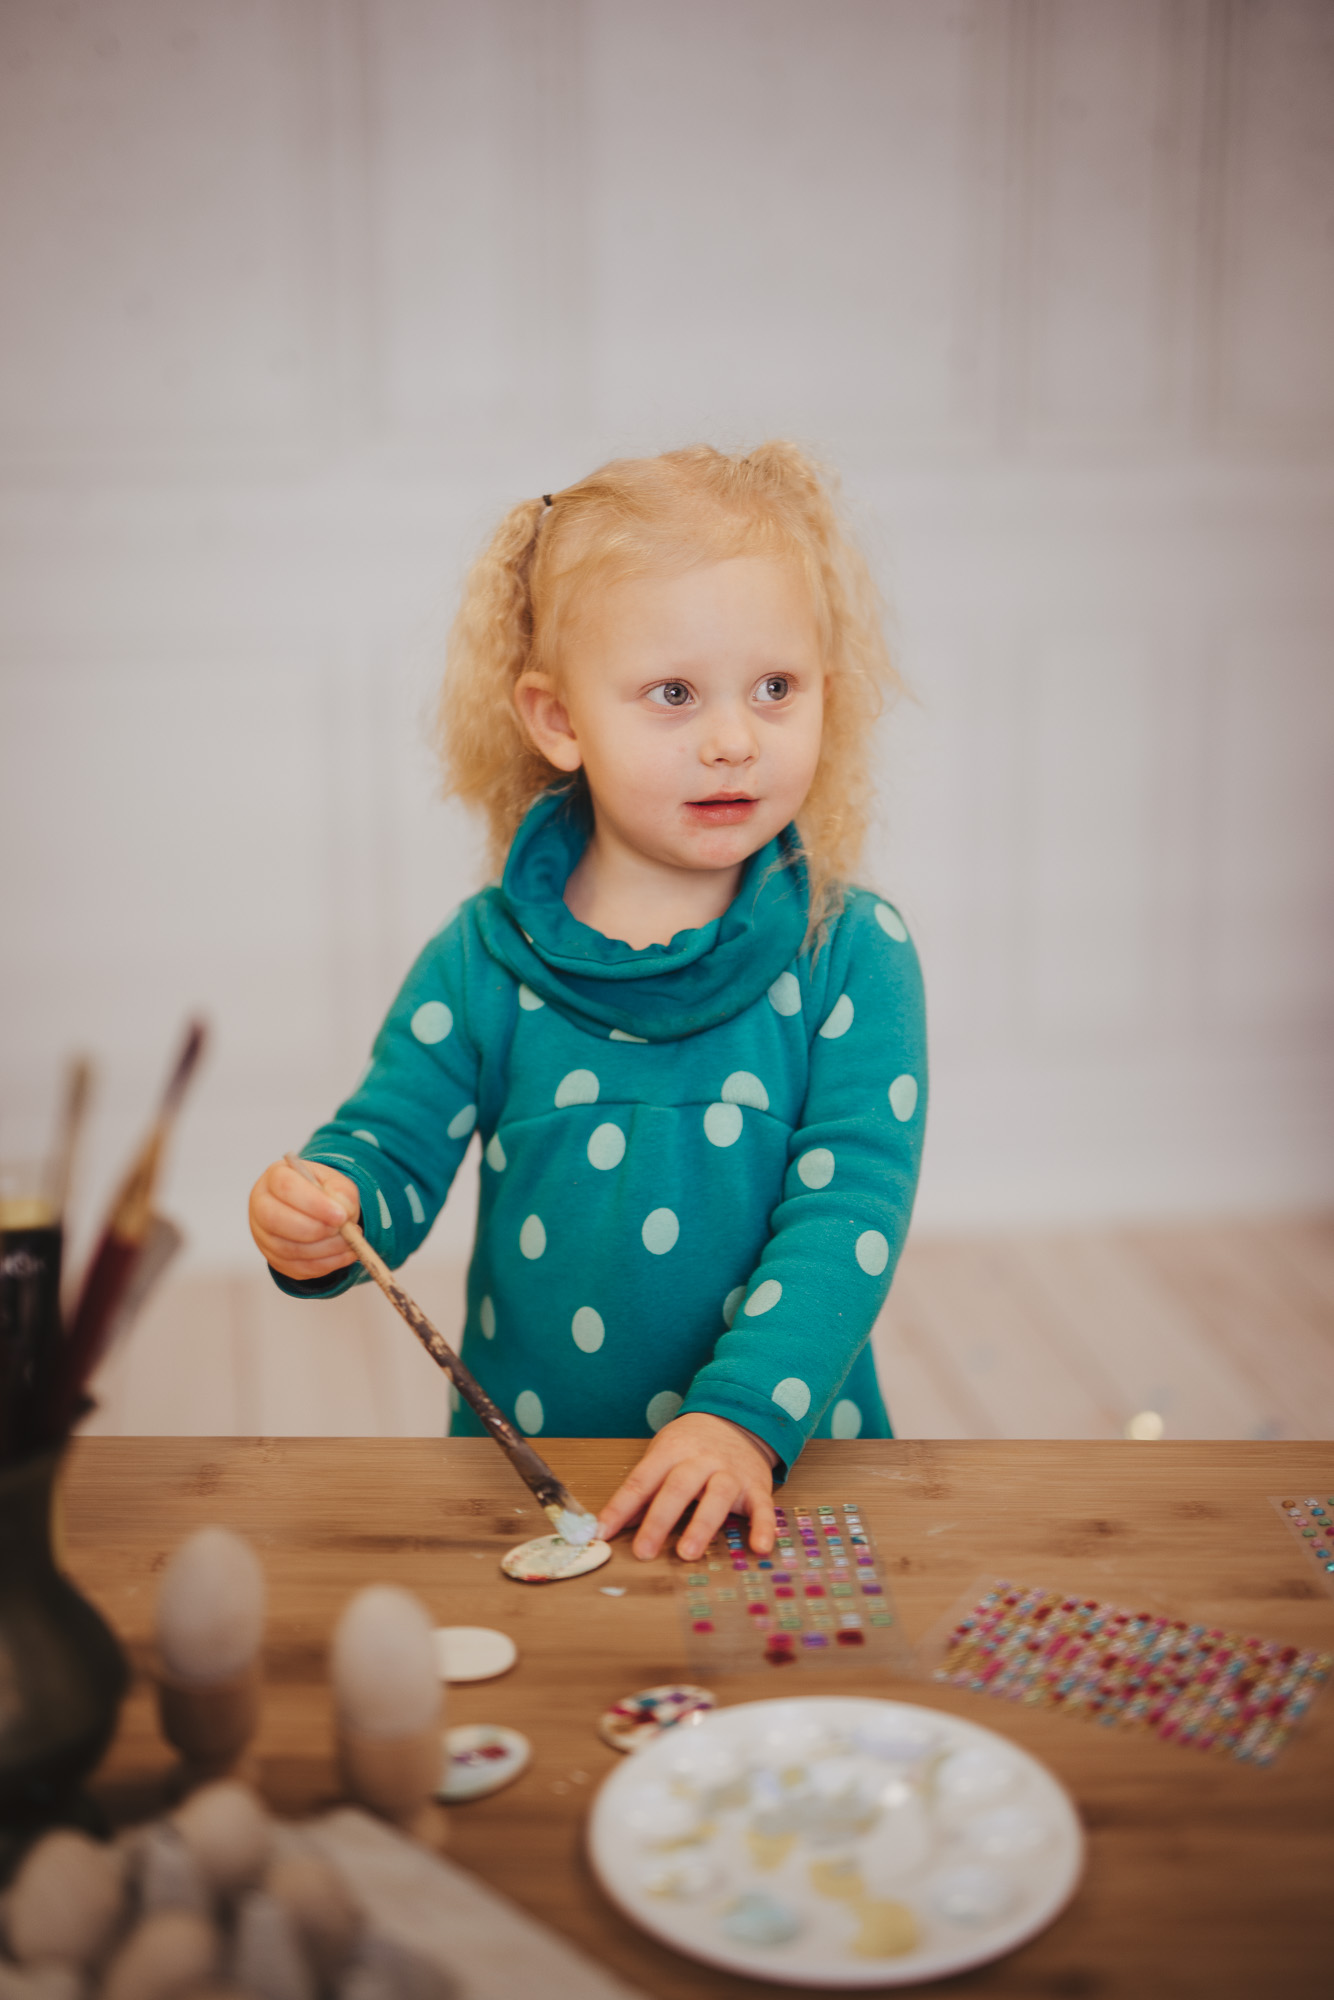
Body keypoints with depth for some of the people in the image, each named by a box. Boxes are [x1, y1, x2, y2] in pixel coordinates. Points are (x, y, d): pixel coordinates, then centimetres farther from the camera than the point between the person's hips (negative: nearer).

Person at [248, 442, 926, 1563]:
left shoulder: (854, 954, -4)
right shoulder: (485, 960, 0)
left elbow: (851, 1203, -10)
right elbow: (393, 1144, 6)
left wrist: (748, 1416, -21)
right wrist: (323, 1215, -17)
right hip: (523, 1459, 1)